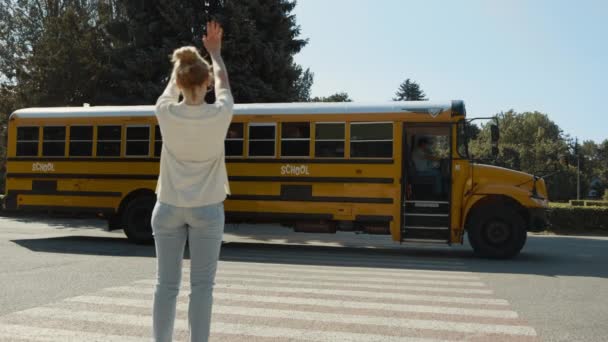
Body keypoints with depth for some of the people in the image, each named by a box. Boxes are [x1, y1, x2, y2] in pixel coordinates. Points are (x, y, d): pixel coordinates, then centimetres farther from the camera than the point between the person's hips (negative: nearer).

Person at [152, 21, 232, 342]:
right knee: (201, 285, 3)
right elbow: (223, 82, 10)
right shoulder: (220, 114, -11)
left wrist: (182, 62, 32)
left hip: (169, 207, 2)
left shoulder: (166, 112, -9)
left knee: (166, 283, 7)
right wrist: (215, 52, 26)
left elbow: (172, 85, 15)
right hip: (207, 208, -1)